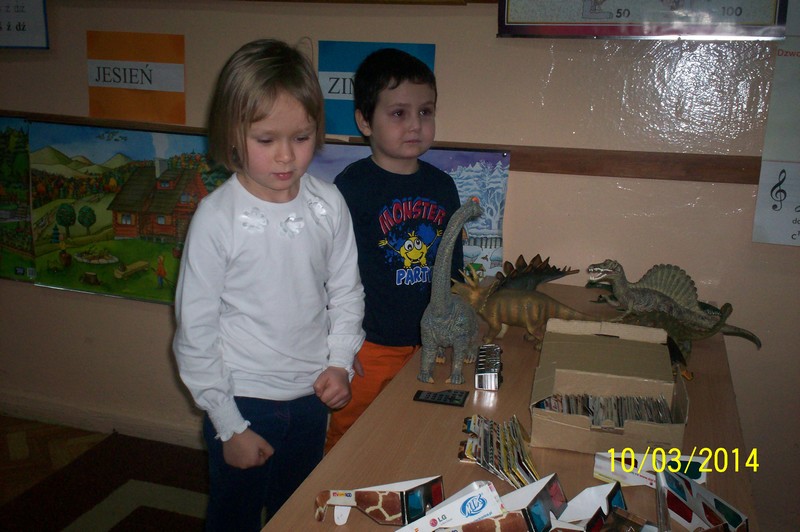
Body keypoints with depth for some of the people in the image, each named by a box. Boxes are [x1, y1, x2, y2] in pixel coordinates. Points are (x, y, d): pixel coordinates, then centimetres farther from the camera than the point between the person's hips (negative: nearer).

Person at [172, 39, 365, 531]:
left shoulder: (329, 204, -7)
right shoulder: (217, 217, -17)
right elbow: (195, 330, -11)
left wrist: (340, 362, -8)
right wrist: (229, 426, -9)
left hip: (311, 397, 3)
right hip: (243, 400, -3)